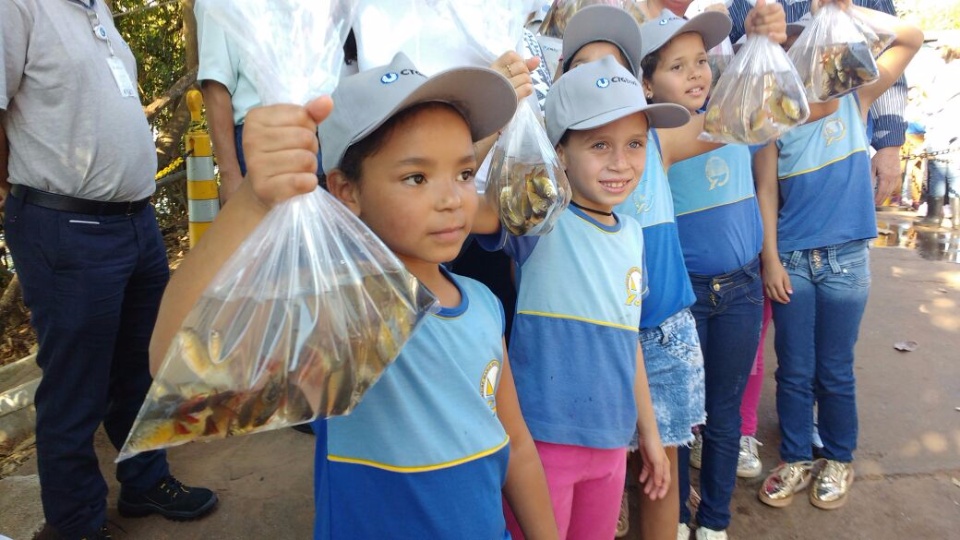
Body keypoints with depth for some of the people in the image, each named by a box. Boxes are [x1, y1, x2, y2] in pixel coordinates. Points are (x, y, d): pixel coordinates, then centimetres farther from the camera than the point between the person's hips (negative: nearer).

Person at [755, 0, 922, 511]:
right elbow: (766, 191, -2)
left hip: (846, 259, 0)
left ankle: (838, 460, 32)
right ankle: (796, 460, 28)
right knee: (794, 371, 10)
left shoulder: (856, 99, -1)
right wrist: (770, 259, -5)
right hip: (791, 260, 0)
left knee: (835, 371, 12)